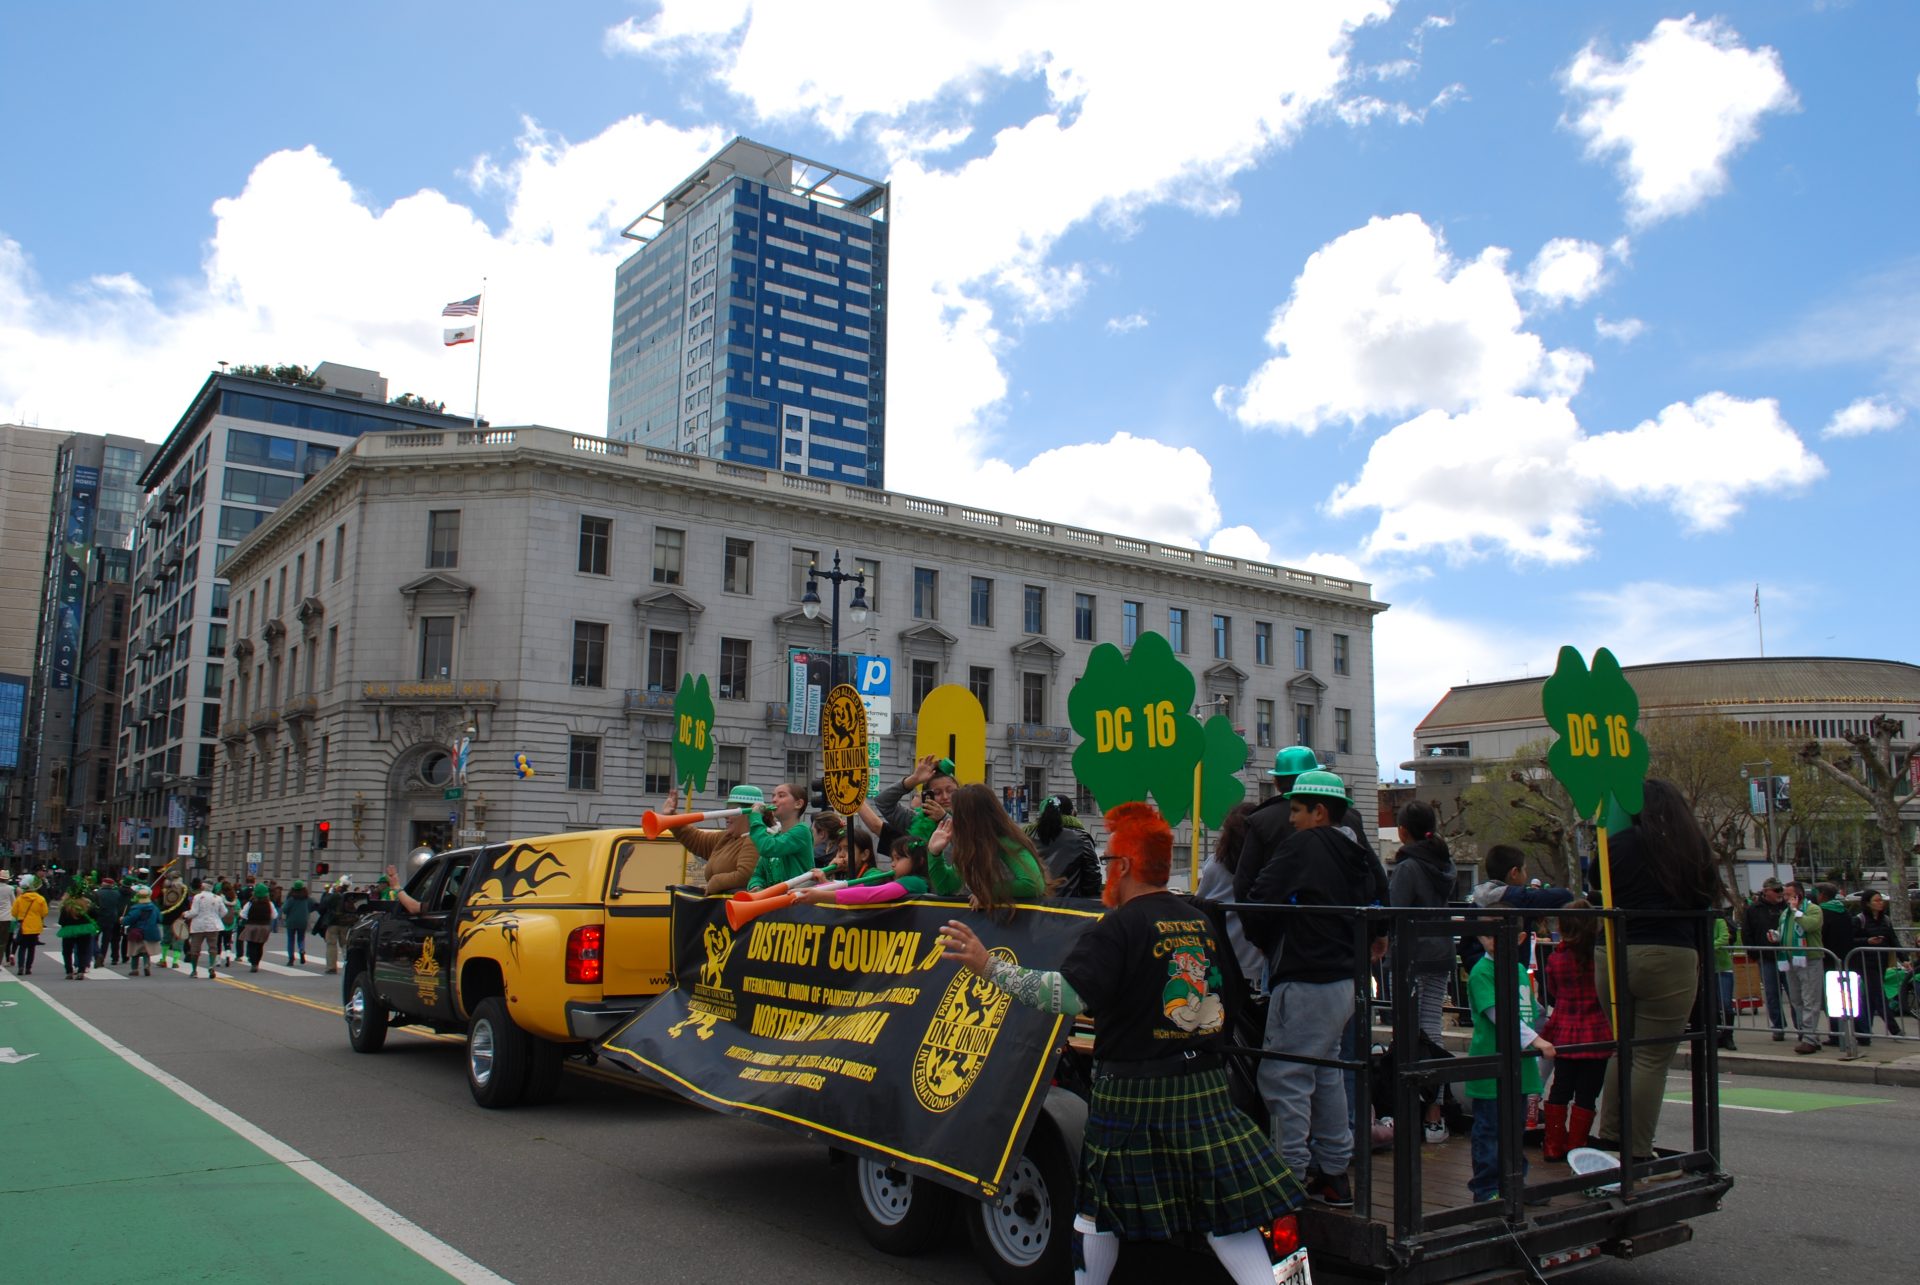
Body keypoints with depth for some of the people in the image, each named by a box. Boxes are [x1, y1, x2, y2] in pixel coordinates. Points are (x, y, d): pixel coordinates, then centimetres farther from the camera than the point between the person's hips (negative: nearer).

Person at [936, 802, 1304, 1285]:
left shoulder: (1119, 928, -13)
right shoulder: (1200, 923, 8)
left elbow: (1067, 995, -27)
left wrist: (988, 964, -27)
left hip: (1132, 1090, -5)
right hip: (1203, 1085, 5)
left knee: (1099, 1207, 13)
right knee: (1227, 1209, 7)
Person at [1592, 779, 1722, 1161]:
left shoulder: (1617, 846, 1)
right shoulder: (1694, 849, 1)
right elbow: (1705, 904, 7)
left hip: (1612, 957, 2)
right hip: (1668, 959, -2)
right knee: (1652, 1058, 2)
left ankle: (1609, 1136, 22)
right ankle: (1637, 1153, 5)